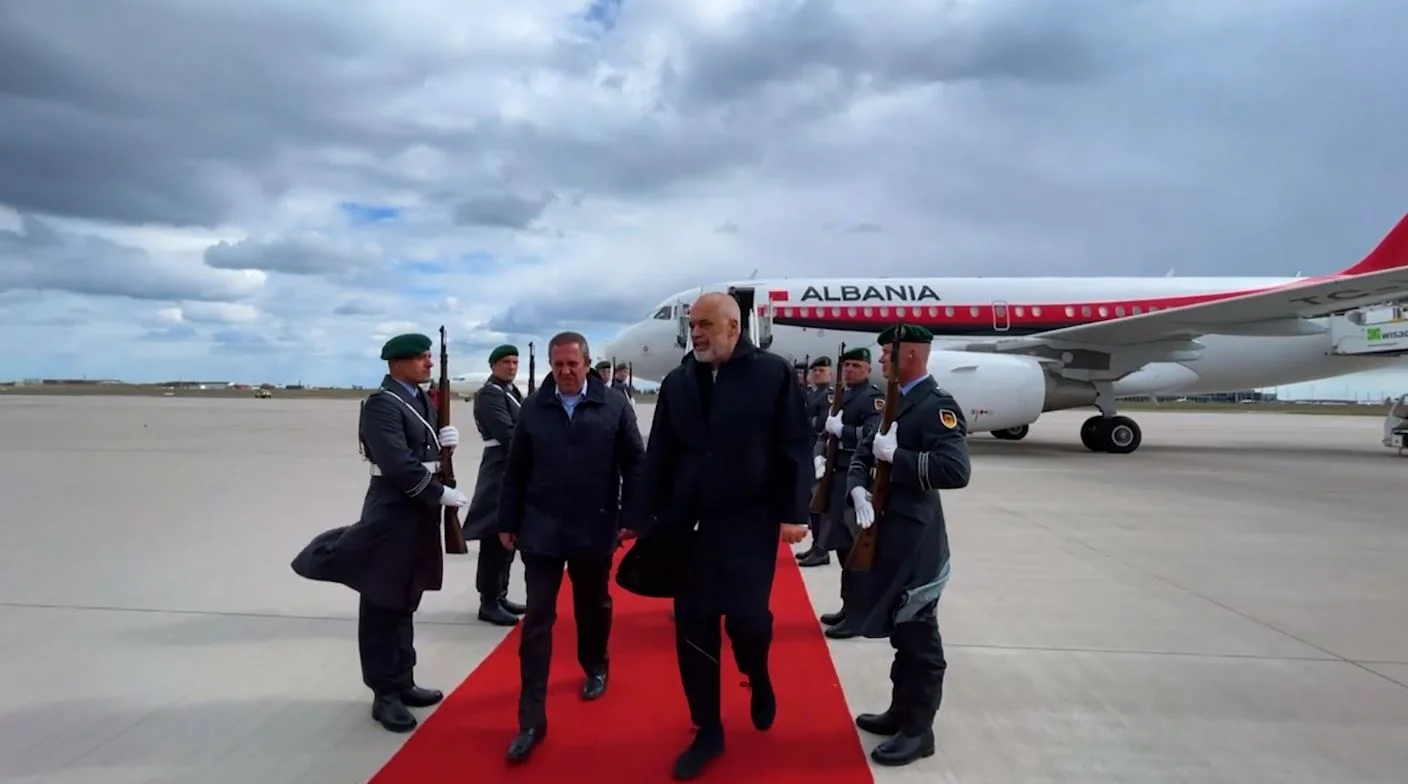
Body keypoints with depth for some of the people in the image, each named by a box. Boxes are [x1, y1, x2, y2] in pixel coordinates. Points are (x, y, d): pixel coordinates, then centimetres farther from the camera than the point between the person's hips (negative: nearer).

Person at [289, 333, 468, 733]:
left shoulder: (422, 400, 12)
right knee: (382, 606, 4)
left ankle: (403, 683, 29)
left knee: (403, 603, 18)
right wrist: (441, 493, -20)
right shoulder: (381, 403, -15)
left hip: (420, 513, 9)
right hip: (392, 513, -9)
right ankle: (385, 694, 14)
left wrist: (444, 440, -4)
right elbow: (398, 464, -24)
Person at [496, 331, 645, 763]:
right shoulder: (533, 408, 0)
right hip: (541, 530, 1)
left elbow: (634, 463, -2)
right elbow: (516, 469, 4)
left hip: (594, 529, 0)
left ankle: (595, 668, 46)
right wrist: (508, 521, 5)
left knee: (594, 607, 19)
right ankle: (532, 719, 7)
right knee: (537, 620, 1)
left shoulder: (614, 406, -5)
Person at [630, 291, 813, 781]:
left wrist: (793, 513, -10)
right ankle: (707, 731, 24)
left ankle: (758, 679, 32)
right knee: (693, 628, 6)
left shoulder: (773, 374, -3)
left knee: (746, 618, -5)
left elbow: (795, 448, -5)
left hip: (750, 523, -3)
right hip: (688, 525, 4)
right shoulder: (677, 383, 6)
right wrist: (645, 519, 6)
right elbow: (658, 458, 8)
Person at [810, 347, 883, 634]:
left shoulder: (873, 397, -8)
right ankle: (850, 606, 27)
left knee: (851, 543, -7)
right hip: (836, 475, 9)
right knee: (841, 542, 14)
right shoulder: (839, 396, 17)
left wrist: (840, 429, -18)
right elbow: (825, 433, 18)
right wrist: (820, 456, 1)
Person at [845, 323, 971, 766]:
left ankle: (919, 730, 16)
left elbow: (955, 470, -29)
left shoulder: (938, 406, -15)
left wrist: (894, 455, -22)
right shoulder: (895, 403, 14)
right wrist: (860, 491, -7)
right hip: (889, 533, 9)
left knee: (919, 636, 3)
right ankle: (901, 712, 33)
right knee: (901, 632, 19)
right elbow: (863, 454, 12)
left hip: (914, 541, -9)